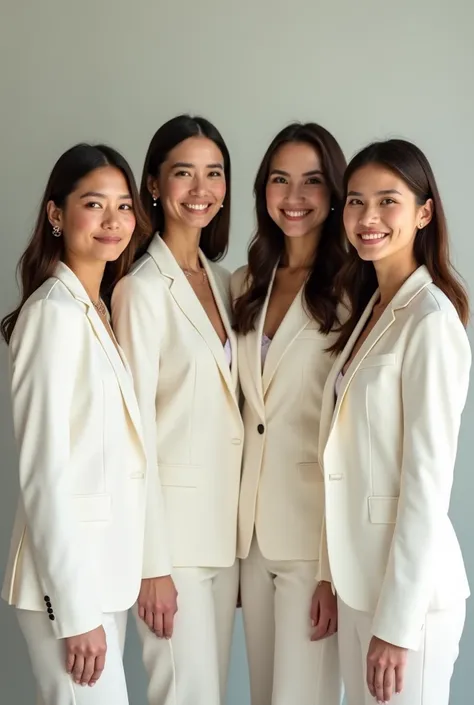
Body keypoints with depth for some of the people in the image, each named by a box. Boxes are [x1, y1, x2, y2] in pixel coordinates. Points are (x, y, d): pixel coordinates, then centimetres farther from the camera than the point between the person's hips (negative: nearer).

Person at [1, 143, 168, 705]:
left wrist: (143, 566, 9)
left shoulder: (102, 310, 11)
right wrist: (76, 611, -18)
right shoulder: (55, 312, -15)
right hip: (67, 575, -8)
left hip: (104, 565, 8)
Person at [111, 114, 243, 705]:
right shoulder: (142, 289, -12)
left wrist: (240, 526, 11)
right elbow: (137, 425, -14)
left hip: (225, 518, 7)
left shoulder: (222, 281, 10)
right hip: (173, 518, -7)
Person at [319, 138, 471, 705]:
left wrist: (398, 621, -17)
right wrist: (333, 572, 10)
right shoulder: (368, 308, 9)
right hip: (361, 575, 8)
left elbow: (428, 475, -18)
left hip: (410, 584, -8)